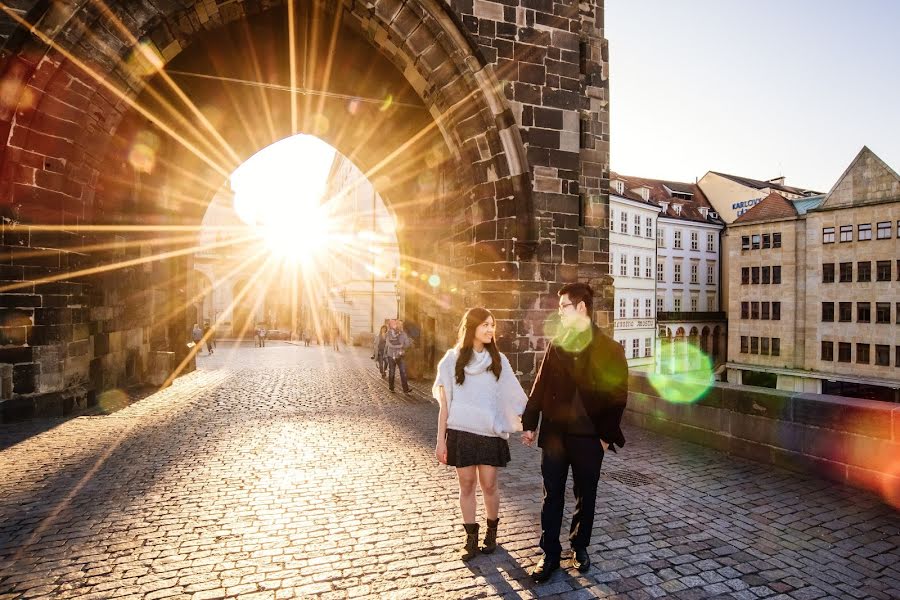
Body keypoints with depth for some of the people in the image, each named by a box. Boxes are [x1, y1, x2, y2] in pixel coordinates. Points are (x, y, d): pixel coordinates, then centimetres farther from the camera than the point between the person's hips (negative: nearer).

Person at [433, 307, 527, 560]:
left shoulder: (498, 359, 0)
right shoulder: (452, 359, -4)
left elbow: (513, 396, 4)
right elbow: (445, 403, 0)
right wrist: (441, 440, -1)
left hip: (490, 433, 1)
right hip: (461, 432, -1)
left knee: (489, 485, 5)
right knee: (466, 484, 7)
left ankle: (491, 532, 29)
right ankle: (471, 537, 24)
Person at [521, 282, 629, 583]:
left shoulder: (610, 349, -6)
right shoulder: (556, 345, 4)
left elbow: (618, 395, -6)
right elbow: (540, 386, 5)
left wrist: (607, 435, -9)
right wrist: (529, 423, 3)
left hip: (588, 437, -2)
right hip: (554, 433, 3)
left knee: (585, 497, 14)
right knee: (552, 496, 9)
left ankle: (579, 548, 34)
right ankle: (550, 553, 22)